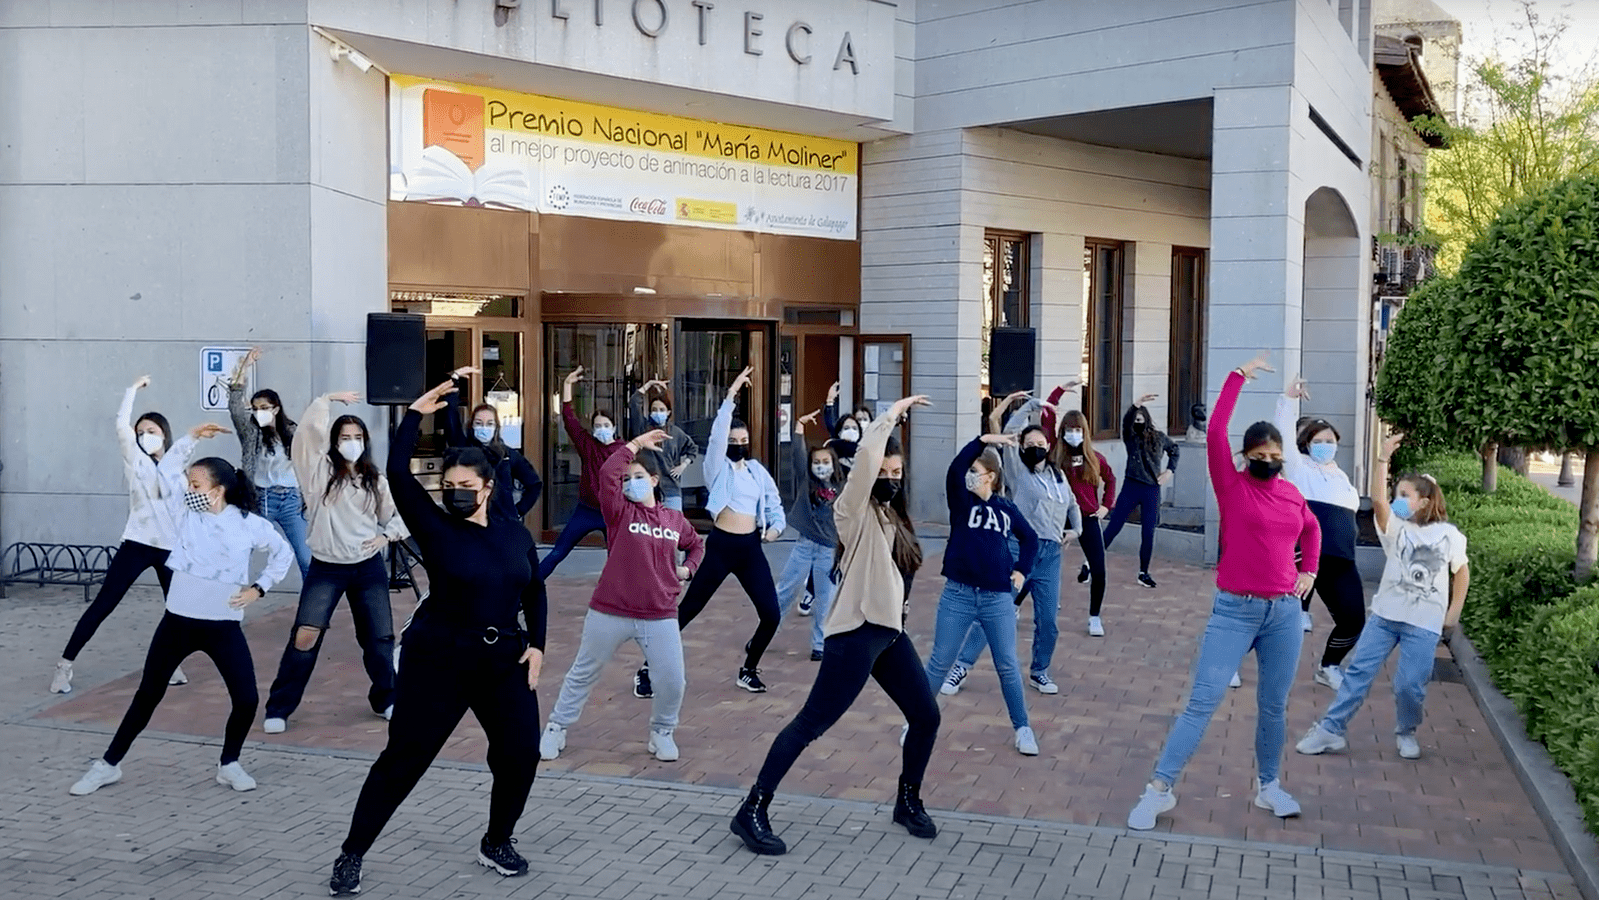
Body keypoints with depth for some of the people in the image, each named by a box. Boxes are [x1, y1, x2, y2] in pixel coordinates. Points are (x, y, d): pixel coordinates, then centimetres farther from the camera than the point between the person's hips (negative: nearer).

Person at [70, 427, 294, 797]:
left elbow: (283, 552, 7)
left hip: (224, 626, -1)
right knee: (147, 695, 9)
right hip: (178, 621, 1)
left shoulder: (249, 524, -6)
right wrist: (191, 439, -5)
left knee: (247, 699, -7)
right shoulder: (185, 512, 0)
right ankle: (108, 764, 23)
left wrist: (259, 587, -2)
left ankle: (229, 764, 15)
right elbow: (164, 474, 0)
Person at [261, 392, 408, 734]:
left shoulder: (374, 480, 6)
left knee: (380, 637, 6)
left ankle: (385, 700, 26)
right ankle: (279, 708, 0)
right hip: (326, 568, -3)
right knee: (305, 635, -12)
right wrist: (329, 399, -10)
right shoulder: (321, 470, -2)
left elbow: (397, 514, 15)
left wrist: (386, 536, -2)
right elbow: (309, 430, -16)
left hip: (369, 568, 3)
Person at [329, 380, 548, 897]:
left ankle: (496, 843, 26)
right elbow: (398, 474, -17)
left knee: (521, 754, 4)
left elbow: (534, 591, 14)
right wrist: (415, 416, -15)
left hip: (504, 660, 4)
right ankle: (352, 855, 13)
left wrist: (536, 644, 5)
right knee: (403, 759, 0)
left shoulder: (515, 533, 4)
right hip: (439, 660, -4)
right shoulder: (435, 527, -7)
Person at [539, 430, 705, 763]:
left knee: (672, 681, -3)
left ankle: (661, 733, 22)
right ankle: (556, 728, 31)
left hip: (660, 617, 2)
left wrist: (687, 569, 6)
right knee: (584, 673, 13)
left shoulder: (675, 519, 5)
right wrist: (635, 444, -15)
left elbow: (696, 544, 25)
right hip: (610, 613, -2)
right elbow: (607, 473, -23)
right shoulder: (620, 512, -4)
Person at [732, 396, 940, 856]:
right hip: (857, 633, -9)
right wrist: (893, 413, -16)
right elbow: (867, 454, -25)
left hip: (891, 632, 9)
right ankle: (753, 811, -3)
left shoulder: (894, 516, 16)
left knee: (927, 717, 11)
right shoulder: (855, 510, -9)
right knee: (811, 723, -9)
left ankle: (908, 801, 31)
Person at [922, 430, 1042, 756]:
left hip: (998, 598, 1)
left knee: (1008, 667, 8)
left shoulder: (1006, 508, 5)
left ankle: (1022, 728, 22)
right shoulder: (961, 502, -1)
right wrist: (983, 440, -32)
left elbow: (1030, 538, 23)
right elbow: (954, 470, -23)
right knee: (939, 663, 5)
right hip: (958, 595, -1)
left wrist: (1022, 570, 12)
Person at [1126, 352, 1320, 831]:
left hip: (1285, 612, 4)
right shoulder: (1232, 486, -5)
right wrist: (1240, 375, -12)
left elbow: (1312, 528, 31)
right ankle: (1159, 789, -1)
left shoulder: (1291, 494, 9)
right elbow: (1215, 431, -17)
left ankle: (1268, 786, 32)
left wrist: (1310, 571, 17)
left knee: (1273, 706, 14)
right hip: (1236, 612, -4)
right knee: (1202, 702, -6)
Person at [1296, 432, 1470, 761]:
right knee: (1359, 671, 0)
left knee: (1410, 684, -5)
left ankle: (1406, 733, 22)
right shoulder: (1395, 527, 0)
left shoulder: (1449, 535, 0)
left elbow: (1462, 571, 11)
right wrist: (1384, 458, -27)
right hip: (1385, 614, 2)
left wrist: (1453, 613, 7)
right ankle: (1331, 729, 5)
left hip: (1425, 623, -2)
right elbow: (1378, 500, -19)